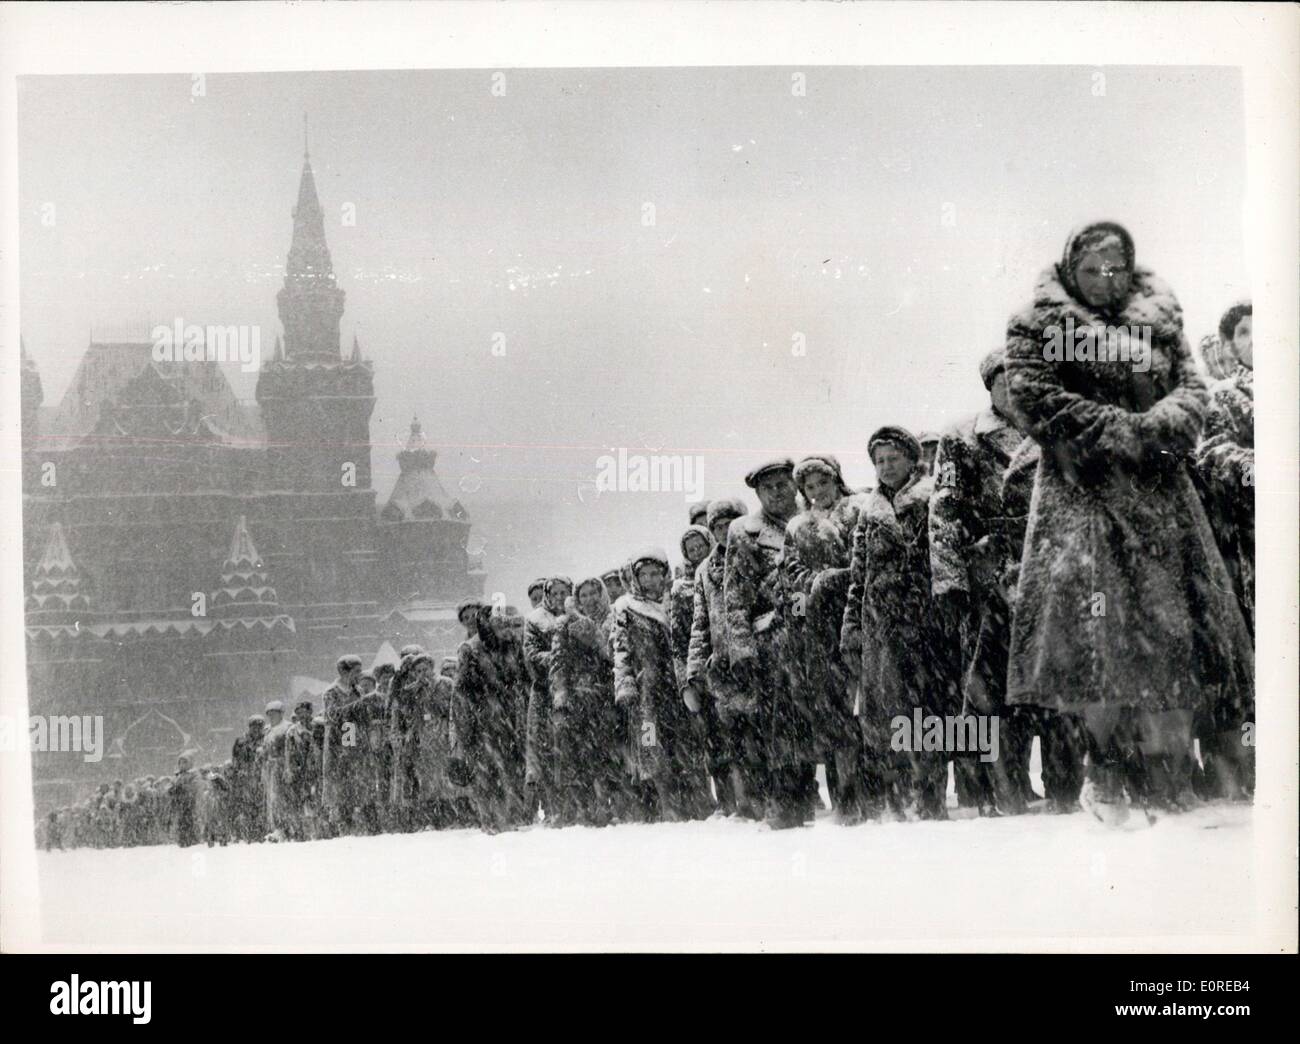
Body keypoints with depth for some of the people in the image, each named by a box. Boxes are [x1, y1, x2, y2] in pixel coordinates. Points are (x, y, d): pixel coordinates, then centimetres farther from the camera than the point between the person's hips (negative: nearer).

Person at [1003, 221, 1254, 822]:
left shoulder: (1160, 322, 18)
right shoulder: (1039, 325, 4)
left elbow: (1192, 389, 12)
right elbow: (1036, 399, -7)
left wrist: (1157, 427, -10)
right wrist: (1124, 430, -11)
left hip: (1161, 492, 5)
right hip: (1084, 492, -4)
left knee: (1173, 628, 1)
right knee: (1098, 625, -11)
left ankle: (1167, 782, 9)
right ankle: (1106, 779, -4)